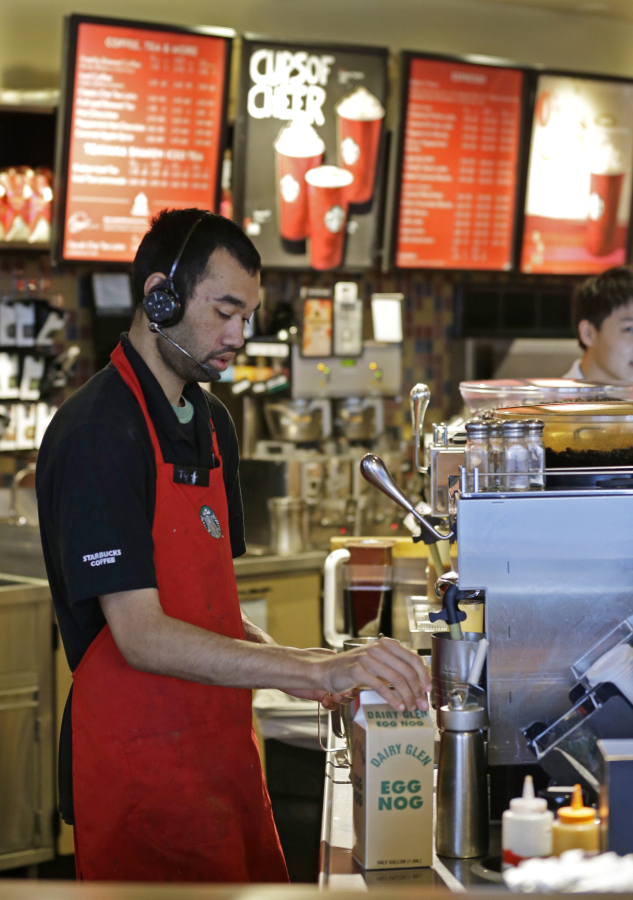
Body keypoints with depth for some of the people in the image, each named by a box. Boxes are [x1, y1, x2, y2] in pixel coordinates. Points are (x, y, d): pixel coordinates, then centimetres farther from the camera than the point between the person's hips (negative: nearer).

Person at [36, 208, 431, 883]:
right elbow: (141, 635, -23)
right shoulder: (97, 433, -16)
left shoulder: (210, 422, 14)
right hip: (141, 764, -8)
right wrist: (318, 670, -27)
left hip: (223, 745, 8)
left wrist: (284, 663, 0)